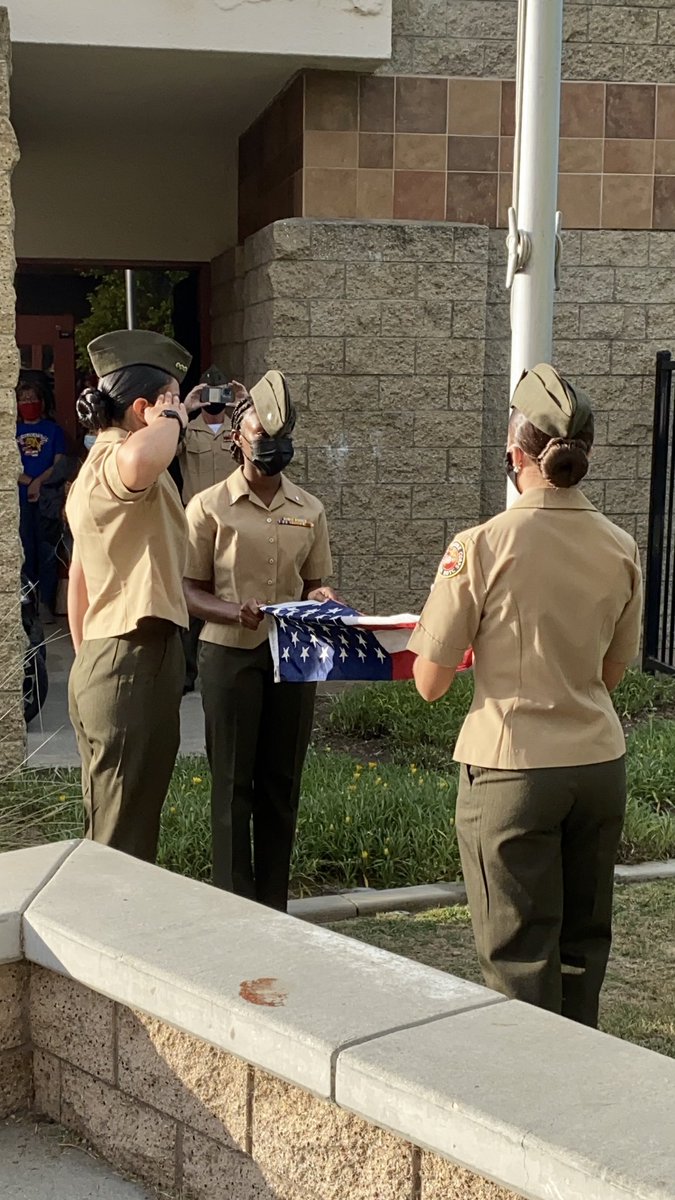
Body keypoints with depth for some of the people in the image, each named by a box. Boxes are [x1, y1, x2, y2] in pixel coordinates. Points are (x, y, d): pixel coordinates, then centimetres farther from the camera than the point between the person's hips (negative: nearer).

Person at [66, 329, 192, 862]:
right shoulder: (116, 459, -16)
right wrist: (171, 418, -22)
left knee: (118, 825, 18)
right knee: (123, 843, -4)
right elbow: (141, 461, -43)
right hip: (133, 663, -11)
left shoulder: (96, 467, 18)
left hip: (105, 659, 11)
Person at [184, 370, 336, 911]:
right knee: (234, 783, 2)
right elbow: (190, 590, -2)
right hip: (231, 654, -3)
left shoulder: (309, 510, 8)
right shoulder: (210, 506, -3)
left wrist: (321, 600, -8)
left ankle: (274, 909, 19)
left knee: (282, 784, 9)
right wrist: (234, 612, -21)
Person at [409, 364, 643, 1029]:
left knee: (521, 950, 8)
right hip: (599, 762, 5)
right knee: (583, 942, 19)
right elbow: (611, 673, 10)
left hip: (512, 768, -4)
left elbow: (429, 682, -9)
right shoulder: (621, 549, -1)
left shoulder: (480, 547, -15)